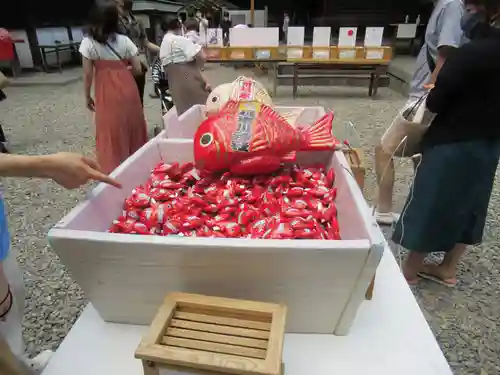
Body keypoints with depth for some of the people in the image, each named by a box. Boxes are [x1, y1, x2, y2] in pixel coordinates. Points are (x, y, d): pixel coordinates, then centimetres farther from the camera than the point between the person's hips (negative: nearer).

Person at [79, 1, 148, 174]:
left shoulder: (88, 43, -5)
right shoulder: (124, 40, -1)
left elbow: (88, 75, -5)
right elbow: (137, 69, 0)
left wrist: (87, 96, 8)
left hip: (107, 95, -2)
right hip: (128, 91, 2)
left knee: (111, 134, 6)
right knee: (132, 129, 14)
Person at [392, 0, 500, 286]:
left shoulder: (470, 54, -21)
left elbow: (436, 102, -15)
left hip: (454, 143, -8)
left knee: (431, 205, 5)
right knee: (468, 205, 18)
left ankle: (410, 270, 19)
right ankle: (448, 269, 32)